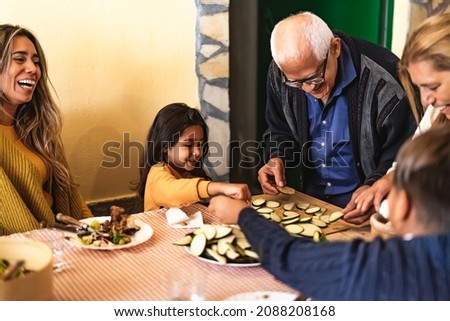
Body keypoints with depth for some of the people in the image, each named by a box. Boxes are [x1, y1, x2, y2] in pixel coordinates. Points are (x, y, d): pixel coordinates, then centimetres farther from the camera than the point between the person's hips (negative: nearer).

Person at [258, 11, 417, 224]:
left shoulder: (384, 80, -20)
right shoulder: (279, 74, -7)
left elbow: (404, 154, -11)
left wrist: (375, 188, -27)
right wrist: (278, 159, -10)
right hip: (310, 197, 4)